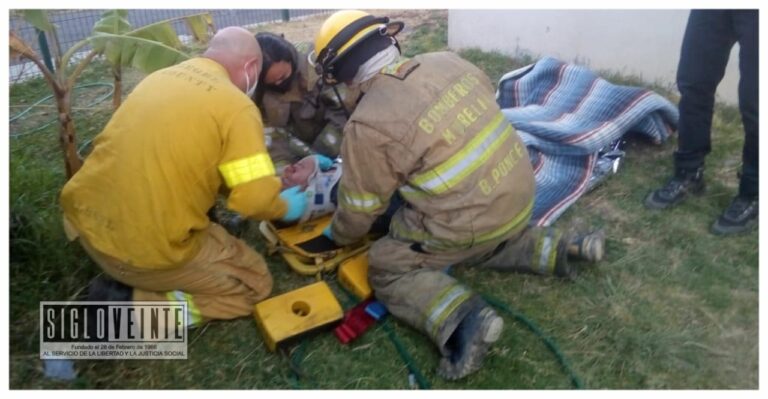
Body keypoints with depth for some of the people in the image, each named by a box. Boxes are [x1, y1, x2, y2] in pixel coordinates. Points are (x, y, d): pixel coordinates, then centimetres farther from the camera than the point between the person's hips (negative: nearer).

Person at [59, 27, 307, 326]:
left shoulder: (159, 76, 9)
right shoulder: (238, 107, -12)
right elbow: (256, 199, -16)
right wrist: (286, 208, 6)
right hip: (145, 252, -8)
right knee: (256, 284, 10)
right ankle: (133, 305, -3)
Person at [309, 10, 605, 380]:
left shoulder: (369, 125, -16)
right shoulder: (446, 61, 1)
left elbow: (360, 208, -4)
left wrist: (336, 235, 17)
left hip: (471, 220, -7)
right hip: (521, 195, 7)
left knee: (386, 266, 7)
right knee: (476, 244, 33)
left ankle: (464, 320, -16)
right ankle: (555, 251, 17)